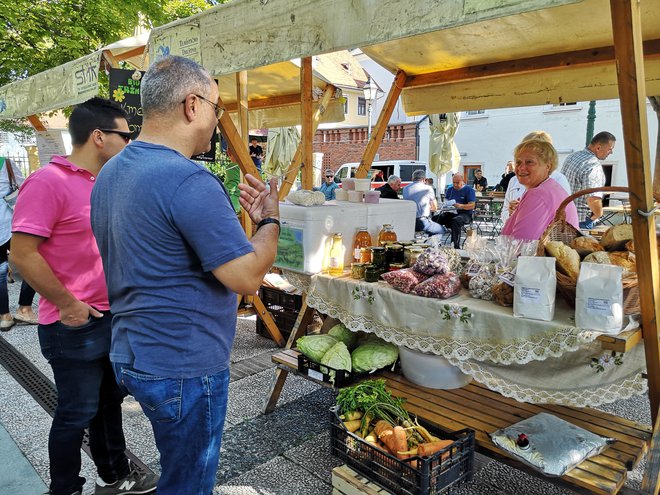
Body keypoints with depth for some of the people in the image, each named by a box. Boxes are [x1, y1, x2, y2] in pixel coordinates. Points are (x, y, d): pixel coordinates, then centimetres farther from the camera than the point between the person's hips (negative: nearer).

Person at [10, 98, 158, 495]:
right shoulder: (48, 182, -18)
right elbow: (22, 254, -21)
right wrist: (67, 305, -18)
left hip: (113, 318, 8)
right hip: (74, 327, -8)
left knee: (109, 402, 20)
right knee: (77, 413, 7)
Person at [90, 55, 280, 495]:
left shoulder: (111, 173, 7)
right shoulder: (190, 181, -25)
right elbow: (248, 277, -24)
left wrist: (229, 211, 13)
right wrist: (269, 219, -6)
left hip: (131, 355, 9)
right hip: (184, 368, -9)